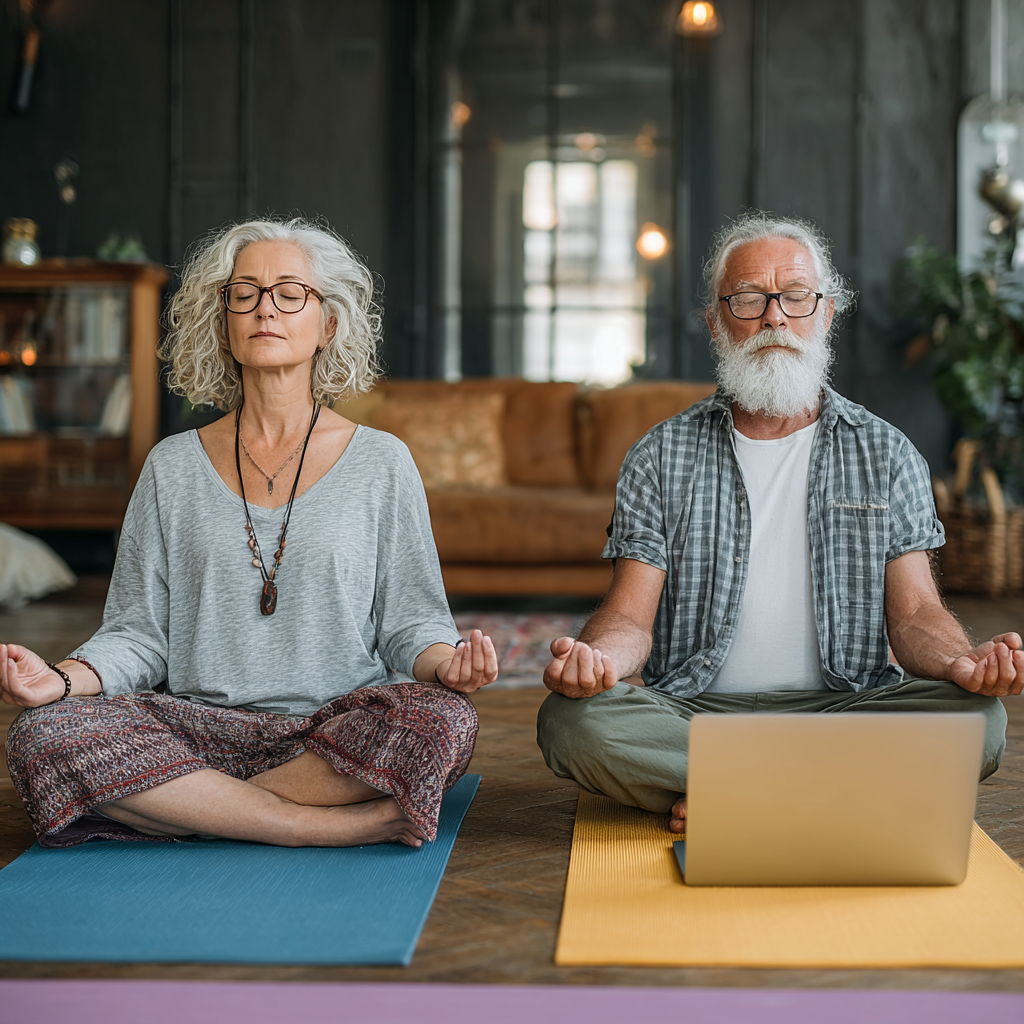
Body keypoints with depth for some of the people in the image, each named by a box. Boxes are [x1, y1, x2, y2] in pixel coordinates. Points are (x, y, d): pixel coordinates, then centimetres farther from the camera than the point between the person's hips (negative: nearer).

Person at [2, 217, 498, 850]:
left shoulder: (381, 463, 8)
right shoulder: (174, 468, 12)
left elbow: (410, 623, 7)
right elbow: (138, 632, 10)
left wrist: (444, 661, -16)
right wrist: (64, 679, -10)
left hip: (340, 736, -1)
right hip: (205, 728, 2)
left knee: (440, 719, -34)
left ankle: (191, 806, -17)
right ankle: (364, 823, -24)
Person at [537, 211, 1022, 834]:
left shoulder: (886, 454, 11)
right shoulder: (662, 457, 9)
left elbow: (915, 613, 5)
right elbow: (632, 615, 1)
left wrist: (964, 663, -20)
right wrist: (597, 656, -25)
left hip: (841, 708, 1)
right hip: (692, 711, 0)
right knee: (574, 720, -30)